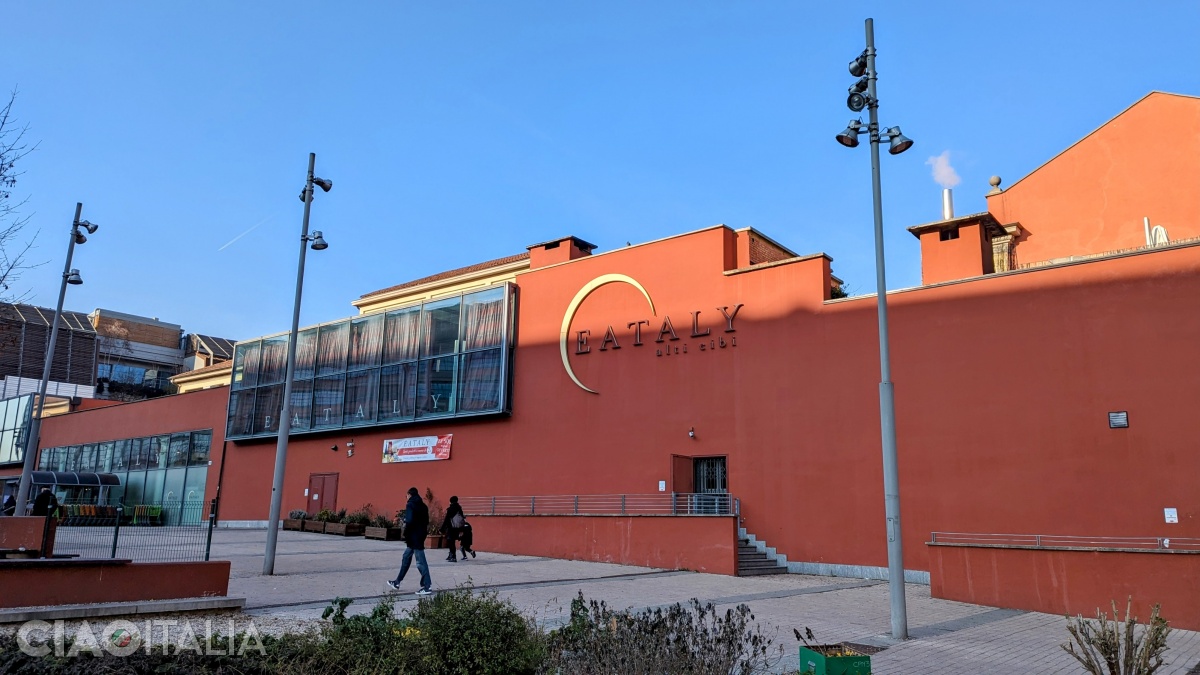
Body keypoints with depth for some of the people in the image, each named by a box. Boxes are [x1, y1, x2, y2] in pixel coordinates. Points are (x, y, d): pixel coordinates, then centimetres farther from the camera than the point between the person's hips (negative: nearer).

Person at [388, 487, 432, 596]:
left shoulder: (410, 505, -11)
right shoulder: (423, 506, 13)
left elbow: (409, 521, -22)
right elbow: (427, 522, 10)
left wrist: (405, 534, -11)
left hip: (414, 537, -9)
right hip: (421, 535, 9)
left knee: (421, 562, -6)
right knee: (406, 558, 19)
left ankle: (427, 587, -4)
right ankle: (397, 583, 29)